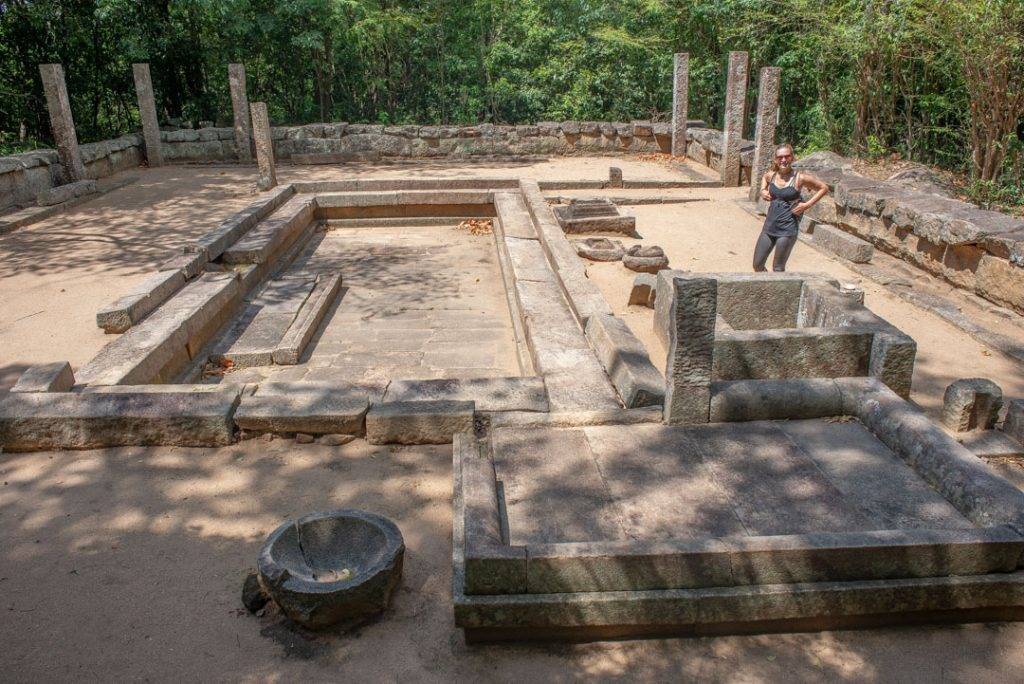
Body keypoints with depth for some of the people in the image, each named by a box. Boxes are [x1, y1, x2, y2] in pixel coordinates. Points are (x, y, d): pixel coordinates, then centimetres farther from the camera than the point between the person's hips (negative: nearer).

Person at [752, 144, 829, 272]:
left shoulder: (799, 178, -10)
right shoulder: (771, 175, 2)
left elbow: (824, 188, -1)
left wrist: (807, 205, -9)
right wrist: (763, 190, 10)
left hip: (787, 229, -5)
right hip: (770, 226, 5)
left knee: (778, 268, 1)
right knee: (757, 265, 7)